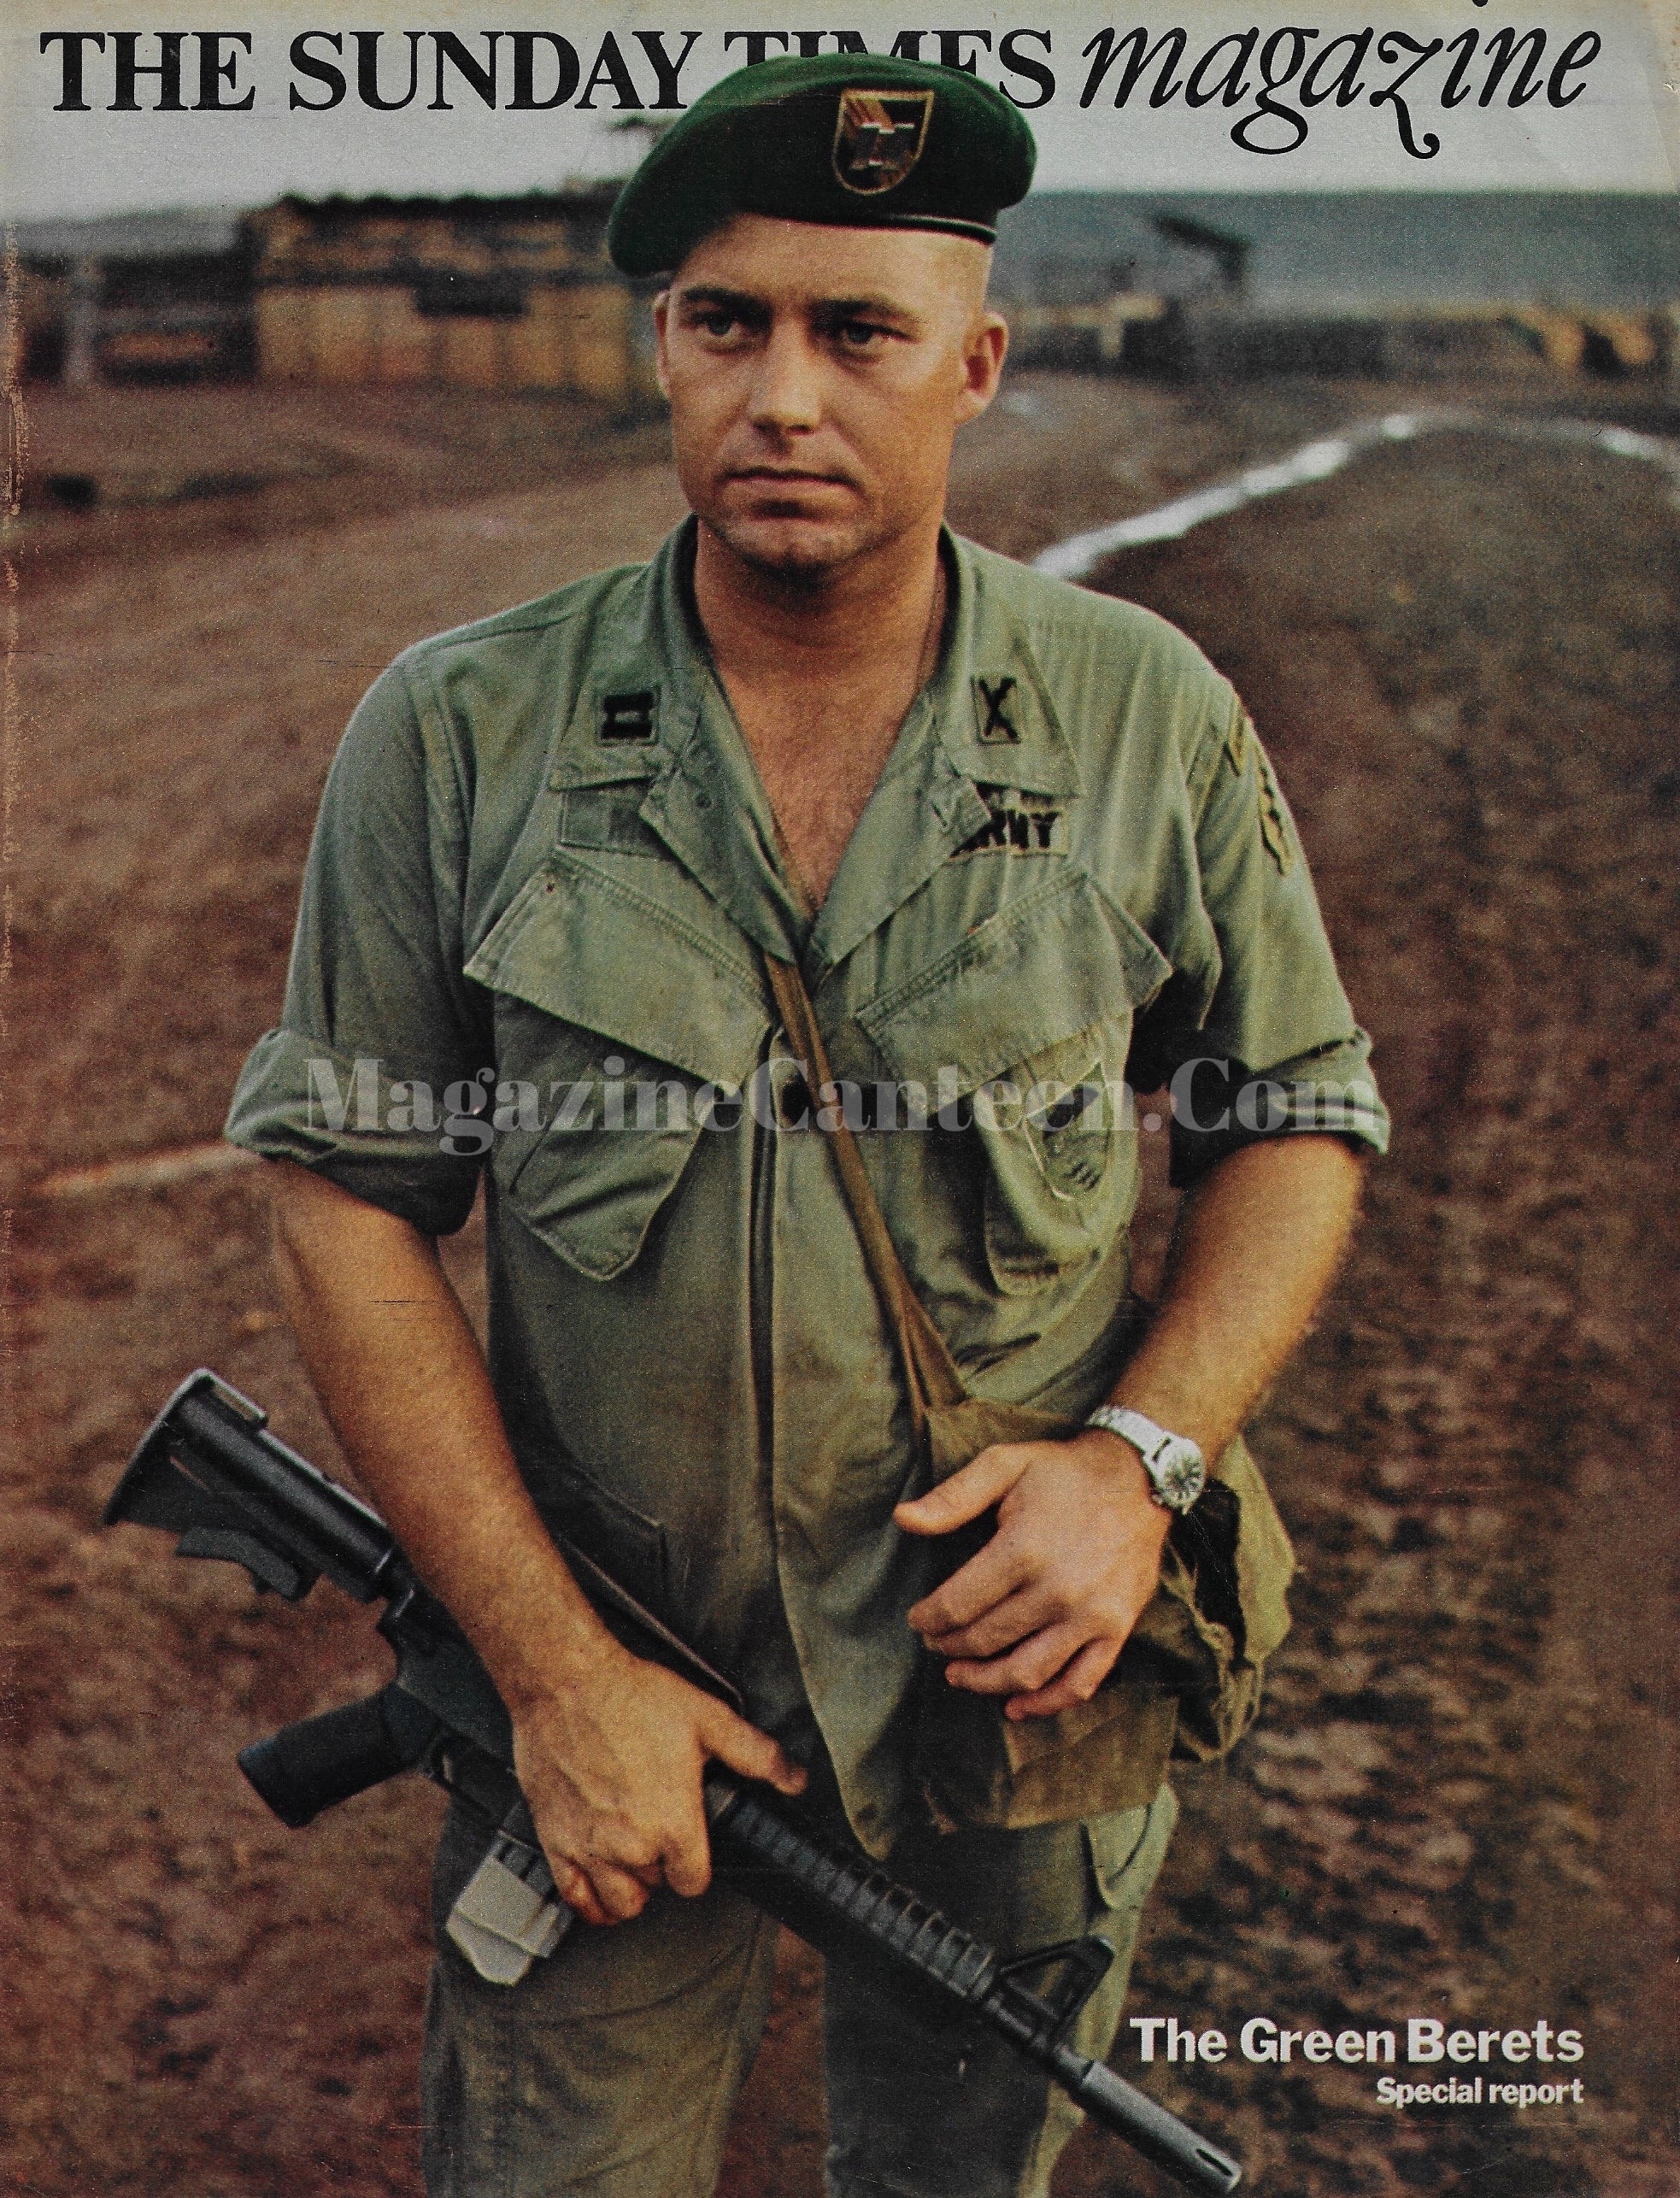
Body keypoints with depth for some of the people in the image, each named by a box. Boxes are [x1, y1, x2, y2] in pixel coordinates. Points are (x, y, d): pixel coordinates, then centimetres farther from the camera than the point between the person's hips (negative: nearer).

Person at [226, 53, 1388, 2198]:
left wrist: (1144, 1454, -14)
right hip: (610, 1696, -1)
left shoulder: (1150, 719, -7)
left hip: (1027, 1681, 2)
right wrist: (554, 1673, -13)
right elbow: (345, 1198, -8)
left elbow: (1302, 1118, 3)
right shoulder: (457, 739, -10)